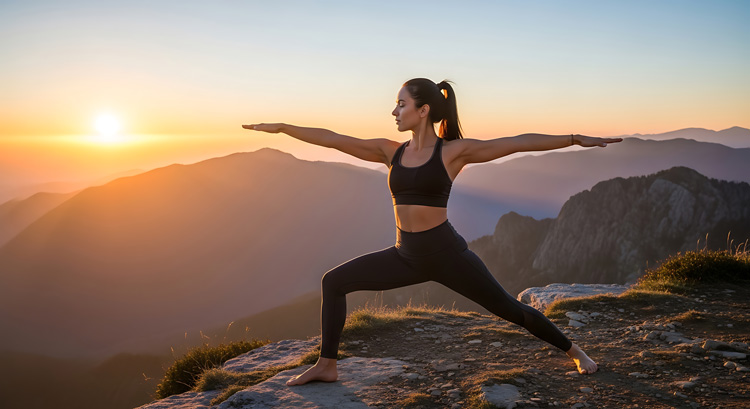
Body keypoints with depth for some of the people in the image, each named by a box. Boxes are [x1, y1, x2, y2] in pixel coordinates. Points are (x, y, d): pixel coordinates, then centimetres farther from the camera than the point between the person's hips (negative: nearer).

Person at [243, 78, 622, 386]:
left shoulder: (453, 151, -8)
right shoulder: (391, 151, 5)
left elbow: (519, 142, -9)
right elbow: (333, 139, 7)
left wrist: (575, 138, -13)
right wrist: (282, 127, 9)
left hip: (446, 254, -5)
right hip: (406, 256, 5)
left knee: (509, 308, 4)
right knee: (333, 282, 0)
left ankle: (574, 351, 28)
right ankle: (327, 365, 13)